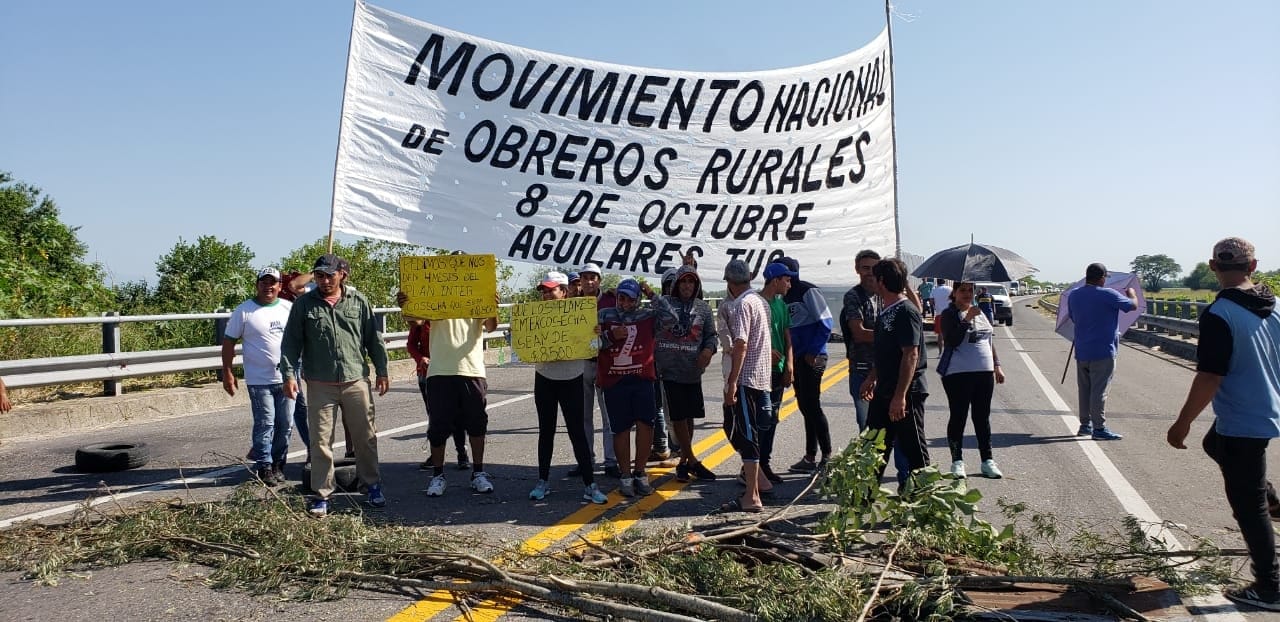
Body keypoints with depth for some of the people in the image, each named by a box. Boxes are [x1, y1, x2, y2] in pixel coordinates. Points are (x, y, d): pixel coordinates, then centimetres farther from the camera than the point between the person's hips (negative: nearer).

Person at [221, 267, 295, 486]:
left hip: (286, 378, 4)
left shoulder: (289, 308, 6)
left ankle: (277, 464, 23)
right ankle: (264, 467, 9)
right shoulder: (244, 311, -3)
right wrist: (227, 373, -4)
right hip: (259, 380, -4)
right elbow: (229, 342, 0)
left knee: (285, 425, 9)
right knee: (265, 425, -2)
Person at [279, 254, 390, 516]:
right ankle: (322, 495, 14)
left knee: (365, 437, 9)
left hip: (356, 381, 1)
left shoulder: (359, 301, 4)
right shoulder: (304, 304, 3)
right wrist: (289, 374, -5)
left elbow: (374, 339, 8)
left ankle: (372, 485, 25)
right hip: (320, 385, 0)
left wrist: (382, 371, 7)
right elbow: (291, 342, 4)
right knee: (321, 441, 3)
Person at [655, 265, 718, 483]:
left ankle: (683, 461, 24)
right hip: (669, 370, -3)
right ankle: (692, 461, 8)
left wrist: (709, 349, -10)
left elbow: (711, 334, 9)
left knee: (689, 417, 11)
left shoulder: (703, 308, 7)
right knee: (678, 417, -3)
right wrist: (650, 359, -3)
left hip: (693, 372, 3)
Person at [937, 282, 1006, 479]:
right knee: (958, 417, 0)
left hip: (984, 373, 6)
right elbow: (952, 340, -19)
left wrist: (996, 365, 19)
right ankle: (957, 461, 8)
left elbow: (989, 340, 22)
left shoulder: (980, 313, 16)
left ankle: (987, 460, 15)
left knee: (983, 417, 9)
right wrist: (967, 319, -24)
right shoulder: (949, 315, -5)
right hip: (958, 374, -6)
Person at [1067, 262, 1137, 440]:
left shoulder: (1073, 296, 6)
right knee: (1099, 391, -4)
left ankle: (1085, 425, 20)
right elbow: (1133, 305, -1)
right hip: (1102, 351, -6)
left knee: (1084, 389, 13)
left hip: (1081, 351, 6)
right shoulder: (1108, 294, -12)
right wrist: (1131, 293, 19)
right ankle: (1099, 428, -2)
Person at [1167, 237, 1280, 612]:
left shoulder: (1219, 315, -23)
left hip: (1242, 422, -8)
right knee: (1215, 444, 35)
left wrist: (1182, 424, -17)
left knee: (1248, 506, 4)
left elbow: (1210, 377, -25)